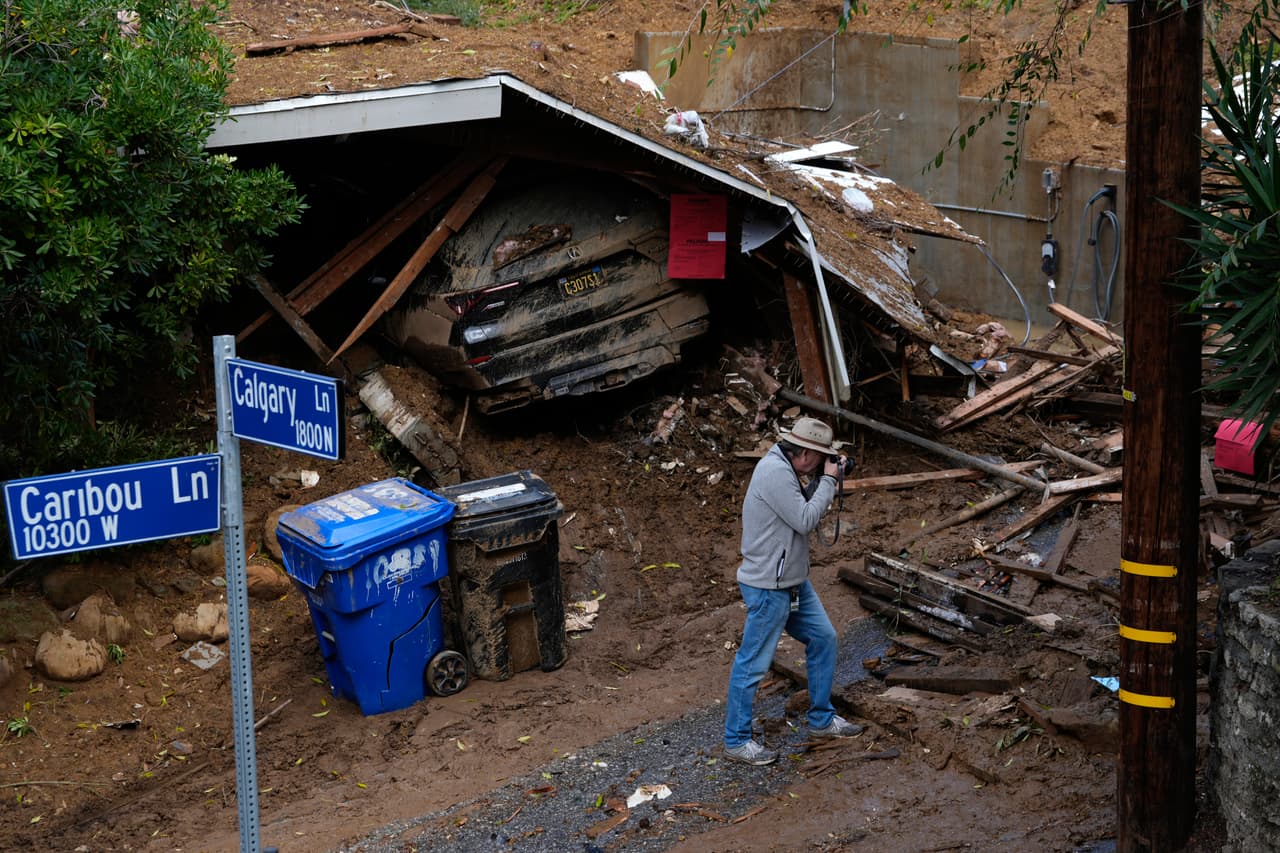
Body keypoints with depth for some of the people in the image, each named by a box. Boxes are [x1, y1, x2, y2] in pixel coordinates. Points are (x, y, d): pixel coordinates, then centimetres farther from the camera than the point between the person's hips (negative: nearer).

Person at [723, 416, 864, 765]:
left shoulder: (783, 468, 8)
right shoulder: (775, 472, -24)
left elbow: (802, 509, 17)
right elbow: (805, 521, -22)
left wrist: (822, 480, 4)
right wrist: (828, 480, -13)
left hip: (793, 582, 11)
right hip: (768, 588, -11)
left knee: (823, 638, 17)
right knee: (753, 664, -1)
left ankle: (821, 720, 30)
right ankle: (736, 740, 9)